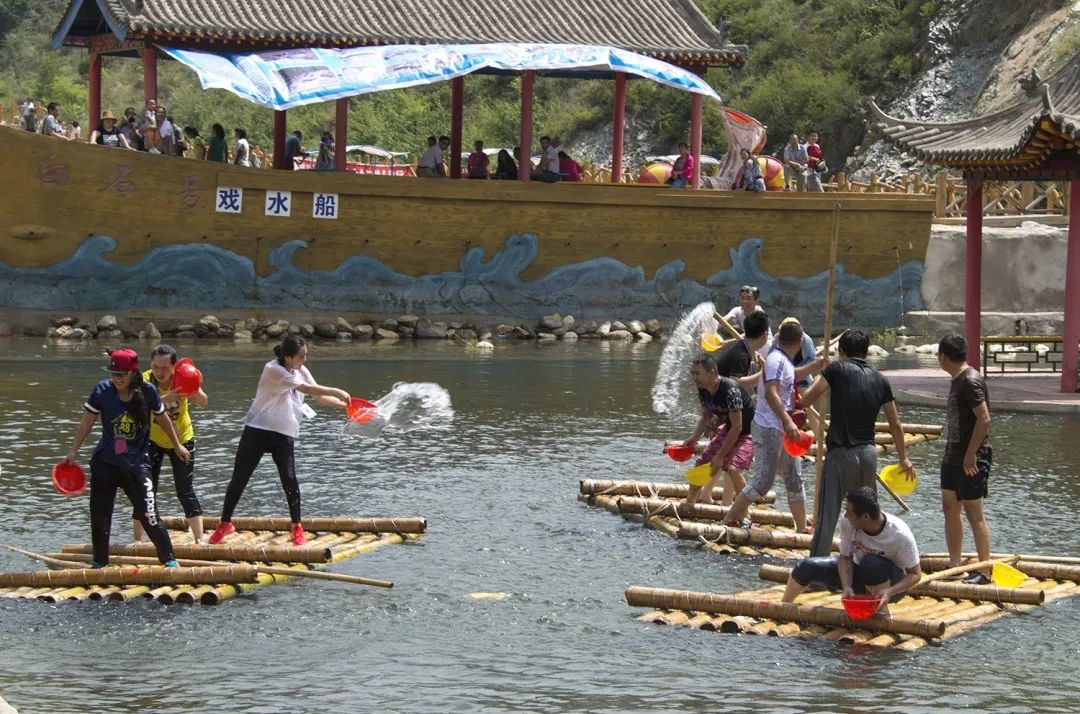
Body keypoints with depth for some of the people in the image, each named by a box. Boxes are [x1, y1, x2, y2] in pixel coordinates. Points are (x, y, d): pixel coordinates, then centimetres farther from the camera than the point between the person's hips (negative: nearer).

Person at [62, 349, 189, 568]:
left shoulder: (147, 391, -8)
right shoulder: (103, 390, -8)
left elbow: (162, 419, 8)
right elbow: (87, 421, 1)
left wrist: (177, 445, 19)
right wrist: (74, 451, -1)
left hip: (137, 464, -2)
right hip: (105, 462, 2)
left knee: (149, 517, -9)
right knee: (99, 517, 7)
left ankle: (170, 561, 6)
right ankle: (99, 564, 25)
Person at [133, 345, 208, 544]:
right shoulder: (146, 380, -22)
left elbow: (203, 402, -34)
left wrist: (193, 391, -56)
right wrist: (165, 399, -59)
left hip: (182, 439, 0)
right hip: (153, 440, 0)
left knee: (186, 492, -5)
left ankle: (199, 540, 0)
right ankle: (137, 540, 9)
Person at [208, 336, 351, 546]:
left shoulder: (301, 371, 3)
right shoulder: (273, 370, -19)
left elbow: (320, 397, 8)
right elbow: (307, 388, -23)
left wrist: (344, 405, -4)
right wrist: (337, 392, -19)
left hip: (284, 434, 4)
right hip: (257, 431, -4)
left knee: (289, 479, -9)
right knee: (239, 478, 1)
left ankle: (297, 527, 4)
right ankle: (225, 523, 15)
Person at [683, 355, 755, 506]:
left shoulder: (731, 390, -33)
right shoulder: (703, 391, -7)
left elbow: (737, 427, -30)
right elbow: (706, 417, 9)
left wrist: (720, 456, -27)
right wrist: (694, 438, -8)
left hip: (749, 433, -9)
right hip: (728, 430, 9)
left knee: (732, 468, -28)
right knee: (701, 463, 11)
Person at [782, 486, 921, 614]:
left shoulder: (900, 535, -30)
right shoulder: (847, 524, -20)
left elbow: (915, 574, -22)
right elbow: (845, 558, -9)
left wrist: (889, 592, -38)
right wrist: (846, 587, -27)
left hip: (892, 583, -5)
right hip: (859, 575, 5)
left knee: (871, 563, -39)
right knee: (807, 567, -7)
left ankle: (882, 610, -19)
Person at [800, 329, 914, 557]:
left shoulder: (837, 369, -4)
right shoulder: (880, 380, 9)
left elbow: (806, 400, -5)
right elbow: (895, 424, 12)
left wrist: (820, 377, 14)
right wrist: (903, 458, 24)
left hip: (839, 453, -4)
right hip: (868, 453, 4)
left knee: (826, 517, -4)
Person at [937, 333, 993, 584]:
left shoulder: (971, 381, -18)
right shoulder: (958, 380, 12)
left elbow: (984, 419, -24)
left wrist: (970, 455, -24)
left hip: (972, 459, -10)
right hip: (954, 457, 10)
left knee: (974, 513, -4)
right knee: (950, 508, 12)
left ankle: (985, 570, 3)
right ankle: (954, 566, 19)